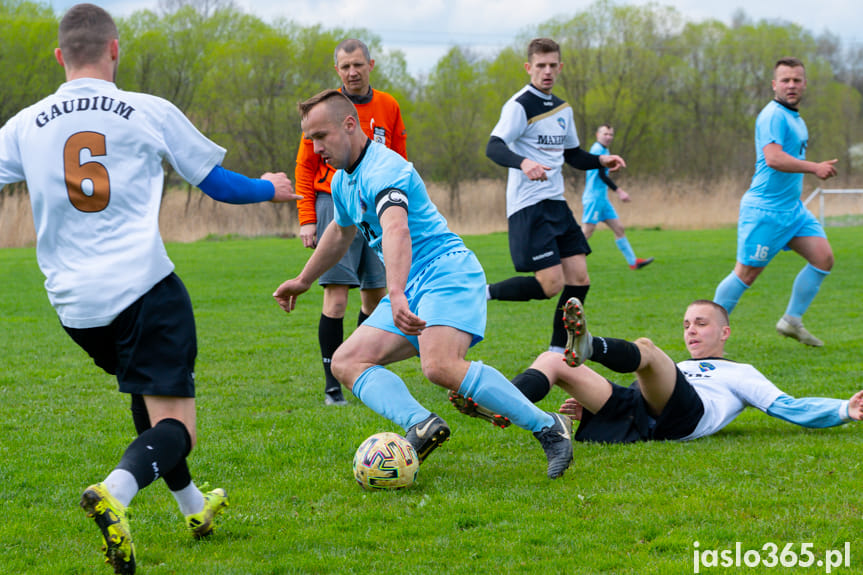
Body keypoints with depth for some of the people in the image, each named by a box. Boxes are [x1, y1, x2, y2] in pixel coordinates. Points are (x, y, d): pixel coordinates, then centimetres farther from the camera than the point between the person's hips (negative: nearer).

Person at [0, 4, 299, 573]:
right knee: (174, 428, -5)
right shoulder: (151, 112, 1)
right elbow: (217, 184, 11)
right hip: (143, 286, -4)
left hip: (72, 302, 5)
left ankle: (193, 504, 39)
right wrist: (270, 188, 31)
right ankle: (114, 492, -34)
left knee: (146, 390, 30)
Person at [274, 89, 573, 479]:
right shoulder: (342, 181, 17)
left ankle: (548, 428, -21)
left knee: (440, 366, -33)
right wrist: (302, 281, 49)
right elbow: (340, 232, 38)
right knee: (346, 362, -6)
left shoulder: (382, 168, -16)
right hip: (411, 290, 10)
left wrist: (396, 295, -51)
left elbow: (396, 230, -35)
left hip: (447, 274, -10)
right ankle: (421, 425, -29)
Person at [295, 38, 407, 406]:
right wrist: (307, 218, -5)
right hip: (335, 206, -4)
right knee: (336, 296, -11)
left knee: (376, 295, 6)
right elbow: (305, 165, 1)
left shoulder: (388, 107, 9)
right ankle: (333, 386, -8)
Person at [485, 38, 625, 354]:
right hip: (528, 206, -8)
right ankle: (483, 294, 1)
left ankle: (558, 354, 9)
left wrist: (601, 160, 10)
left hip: (556, 204, 8)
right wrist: (523, 163, -42)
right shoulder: (520, 106, -10)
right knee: (551, 284, -16)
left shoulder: (563, 109, 16)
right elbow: (494, 148, -24)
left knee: (579, 279, 1)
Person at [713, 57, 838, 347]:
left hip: (792, 208, 9)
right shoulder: (774, 116, -15)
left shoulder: (796, 119, 17)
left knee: (823, 258, -1)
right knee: (746, 274, -5)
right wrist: (814, 167, -25)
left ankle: (792, 321, 8)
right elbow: (773, 158, -28)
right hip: (765, 209, -9)